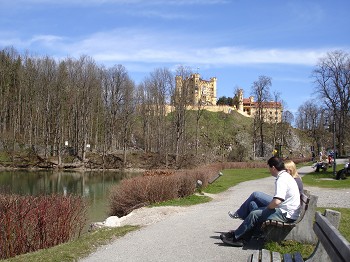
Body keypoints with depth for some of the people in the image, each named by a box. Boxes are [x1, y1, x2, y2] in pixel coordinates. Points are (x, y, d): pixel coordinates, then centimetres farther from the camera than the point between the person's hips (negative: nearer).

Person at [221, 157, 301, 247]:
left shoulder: (282, 179, -20)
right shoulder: (286, 176, 14)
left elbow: (276, 201, -31)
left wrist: (268, 207, -11)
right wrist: (269, 207, 12)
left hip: (286, 215, -10)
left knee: (254, 214, -11)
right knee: (258, 211, 12)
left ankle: (235, 237, -1)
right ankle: (240, 235, 10)